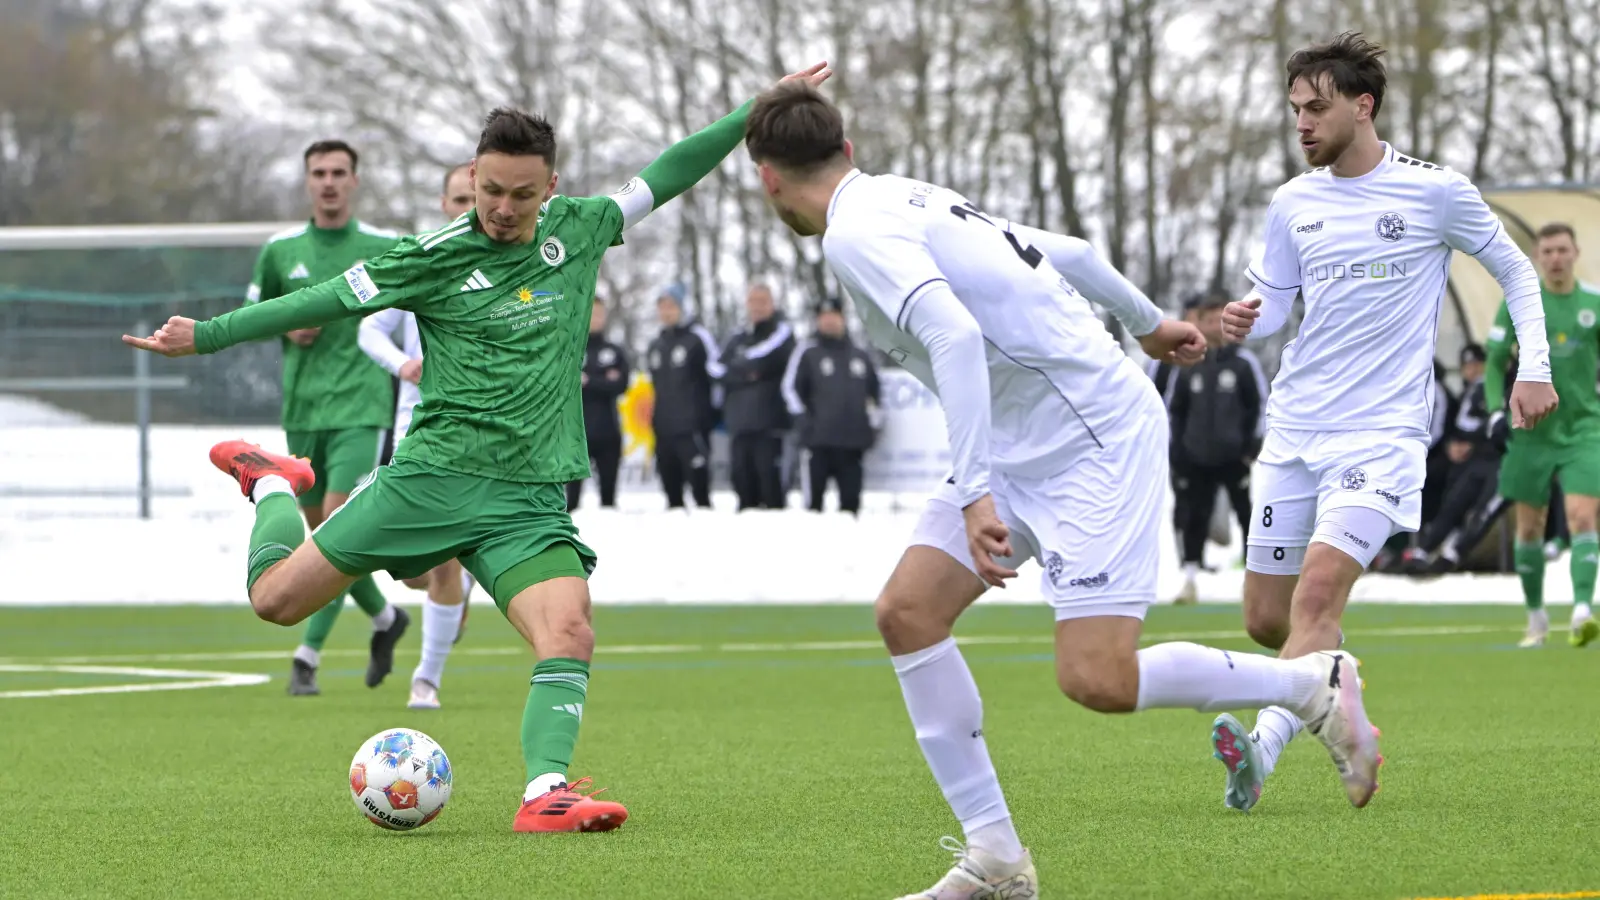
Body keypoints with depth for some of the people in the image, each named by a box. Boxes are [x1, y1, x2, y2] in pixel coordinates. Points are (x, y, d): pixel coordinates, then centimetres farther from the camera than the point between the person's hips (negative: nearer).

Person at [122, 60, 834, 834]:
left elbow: (663, 178, 17)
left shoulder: (576, 231, 7)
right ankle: (271, 485, 30)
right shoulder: (437, 258, -5)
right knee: (276, 598, 0)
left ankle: (545, 792, -26)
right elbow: (324, 302, -1)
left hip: (531, 499, 2)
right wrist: (205, 336, -1)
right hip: (432, 478, -2)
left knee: (568, 635, -23)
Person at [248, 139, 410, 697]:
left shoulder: (386, 249, 0)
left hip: (361, 405, -4)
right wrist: (287, 329, -2)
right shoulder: (281, 251, 7)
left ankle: (307, 656, -14)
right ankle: (385, 619, 36)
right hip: (302, 408, 4)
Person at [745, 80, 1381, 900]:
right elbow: (1070, 253, 21)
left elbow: (955, 336, -31)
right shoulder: (908, 200, 13)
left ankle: (1315, 684, 4)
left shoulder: (856, 234, -15)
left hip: (1096, 437, -10)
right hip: (1023, 450, 10)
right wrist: (1148, 324, 38)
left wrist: (975, 493, -35)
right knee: (906, 612, 1)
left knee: (1096, 680, -17)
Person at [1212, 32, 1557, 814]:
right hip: (1294, 428, 5)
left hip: (1382, 432, -5)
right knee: (1265, 618, 4)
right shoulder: (1293, 204, 7)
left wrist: (1534, 368, 1)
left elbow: (1514, 269, 9)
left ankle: (1263, 749, -33)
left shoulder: (1435, 191, -4)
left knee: (1319, 589, -24)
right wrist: (1243, 320, -8)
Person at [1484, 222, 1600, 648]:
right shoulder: (1517, 301, 0)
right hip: (1532, 432, 1)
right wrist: (1496, 408, -8)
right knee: (1529, 528, 6)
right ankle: (1536, 617, 21)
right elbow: (1495, 361, 5)